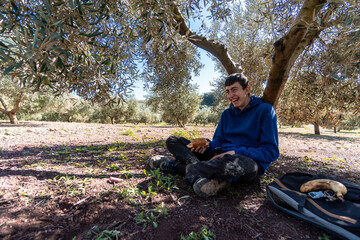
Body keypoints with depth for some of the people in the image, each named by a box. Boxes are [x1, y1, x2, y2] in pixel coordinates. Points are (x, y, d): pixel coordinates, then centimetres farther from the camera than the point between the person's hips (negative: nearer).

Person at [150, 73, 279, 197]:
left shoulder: (265, 110, -3)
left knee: (243, 164, -45)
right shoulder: (227, 113, 14)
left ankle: (175, 165, -29)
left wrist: (237, 152, -21)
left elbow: (271, 152, -8)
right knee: (173, 141, -1)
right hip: (220, 156, 5)